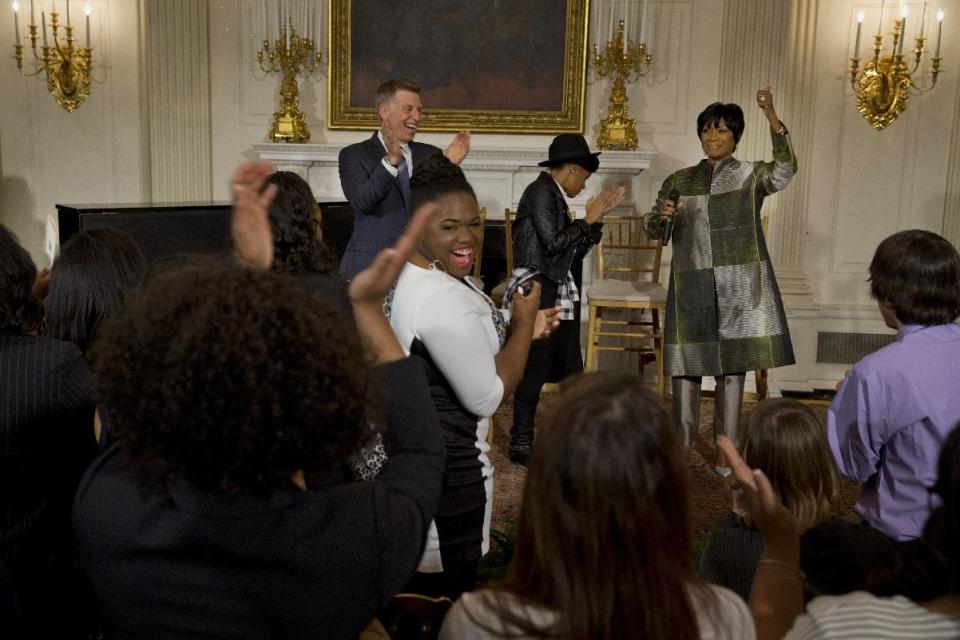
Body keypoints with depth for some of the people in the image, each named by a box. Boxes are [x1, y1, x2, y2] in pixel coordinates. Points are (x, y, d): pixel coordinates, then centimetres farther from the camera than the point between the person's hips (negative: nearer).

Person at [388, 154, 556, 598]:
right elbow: (487, 397, -21)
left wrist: (517, 329, 8)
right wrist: (524, 321, -11)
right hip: (446, 472, -10)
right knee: (449, 597, 8)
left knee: (419, 593, 25)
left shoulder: (411, 274, 5)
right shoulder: (443, 298, -27)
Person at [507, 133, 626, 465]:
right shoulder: (541, 191, -10)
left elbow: (576, 252, 18)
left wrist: (596, 217, 12)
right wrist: (588, 219, -8)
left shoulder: (556, 197, 16)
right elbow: (553, 242, -18)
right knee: (535, 367, -5)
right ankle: (520, 444, 5)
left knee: (570, 368, 11)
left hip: (560, 292, 9)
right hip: (536, 290, -9)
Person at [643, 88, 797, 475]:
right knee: (686, 363, 3)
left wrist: (772, 117, -31)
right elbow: (653, 231, 13)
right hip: (691, 286, 2)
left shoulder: (752, 176, 4)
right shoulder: (680, 180, 11)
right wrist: (661, 215, -12)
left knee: (731, 366, 2)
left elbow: (785, 169, -18)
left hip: (738, 287, -2)